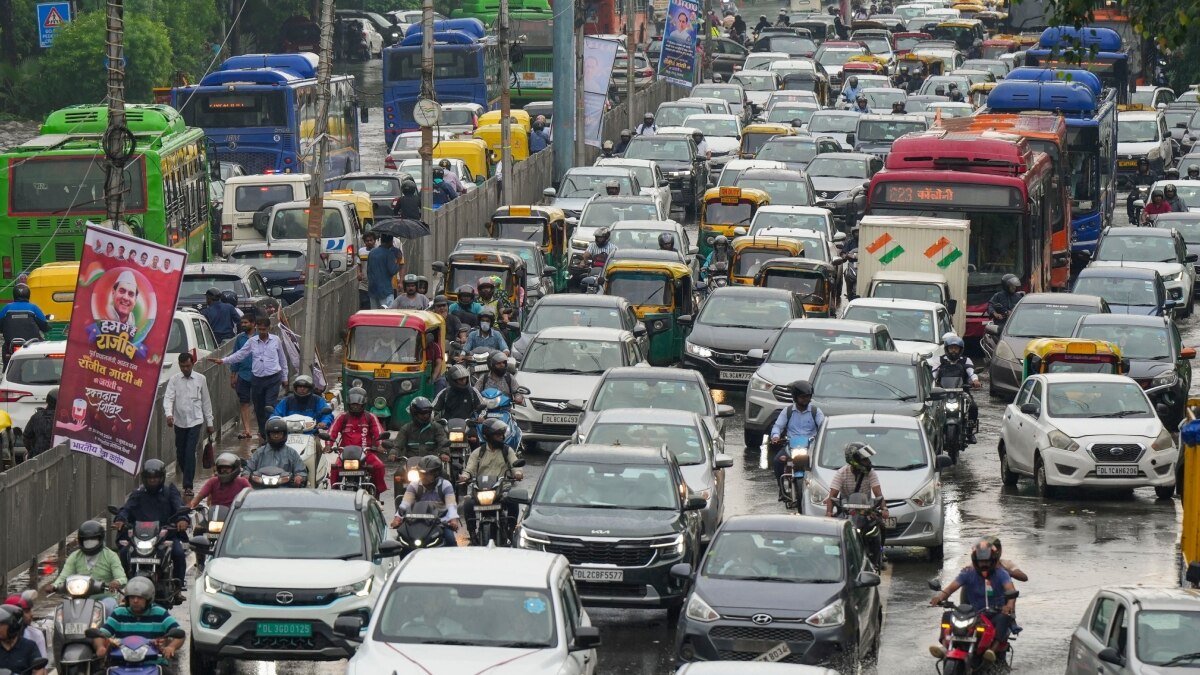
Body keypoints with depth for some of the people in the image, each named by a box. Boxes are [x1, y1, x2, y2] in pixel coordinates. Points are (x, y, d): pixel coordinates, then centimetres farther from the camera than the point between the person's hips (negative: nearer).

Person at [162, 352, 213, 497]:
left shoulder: (200, 379, 1)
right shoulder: (174, 380, 0)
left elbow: (206, 401, 7)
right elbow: (168, 398, -10)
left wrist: (209, 422, 9)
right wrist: (168, 414, -29)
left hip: (195, 421, -2)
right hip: (179, 422, 2)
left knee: (190, 453, -12)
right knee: (180, 453, 10)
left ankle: (188, 485, -11)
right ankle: (187, 477, 35)